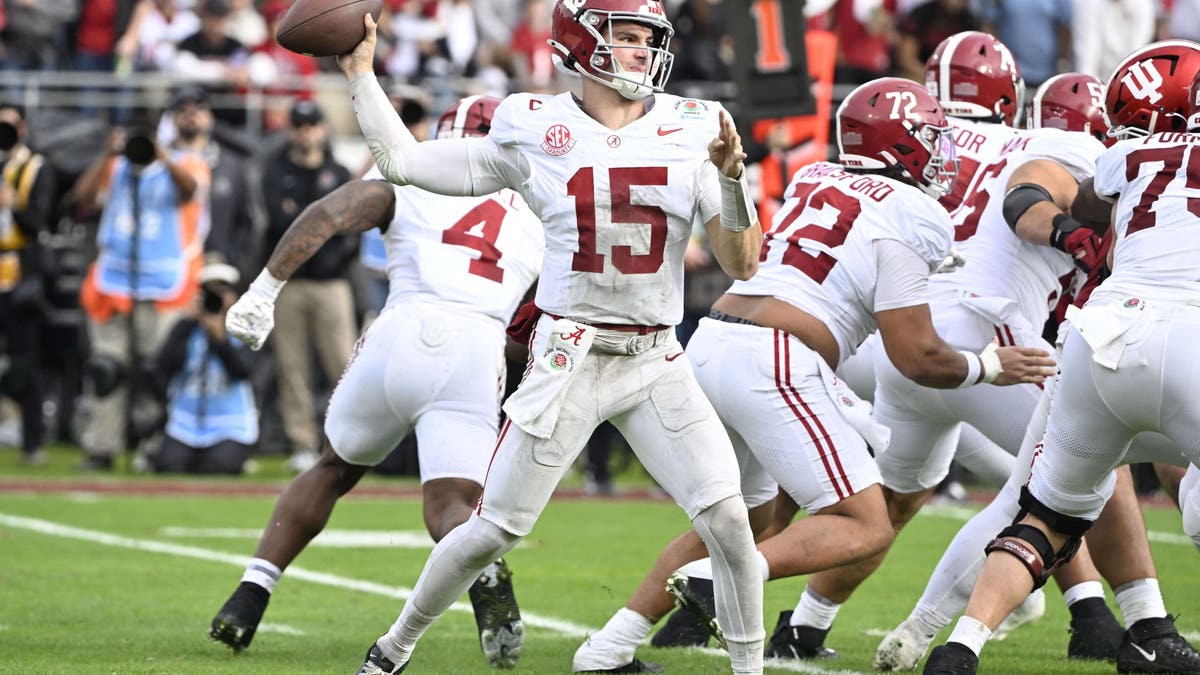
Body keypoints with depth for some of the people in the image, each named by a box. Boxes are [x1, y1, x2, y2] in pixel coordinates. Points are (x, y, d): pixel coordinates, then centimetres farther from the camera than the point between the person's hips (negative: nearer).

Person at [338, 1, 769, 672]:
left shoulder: (692, 131, 1)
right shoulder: (535, 133, -2)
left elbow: (742, 265, -1)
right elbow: (403, 161, 5)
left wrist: (731, 176, -16)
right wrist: (361, 73, 3)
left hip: (658, 364, 1)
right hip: (569, 359, -1)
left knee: (728, 520, -12)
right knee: (493, 531, 3)